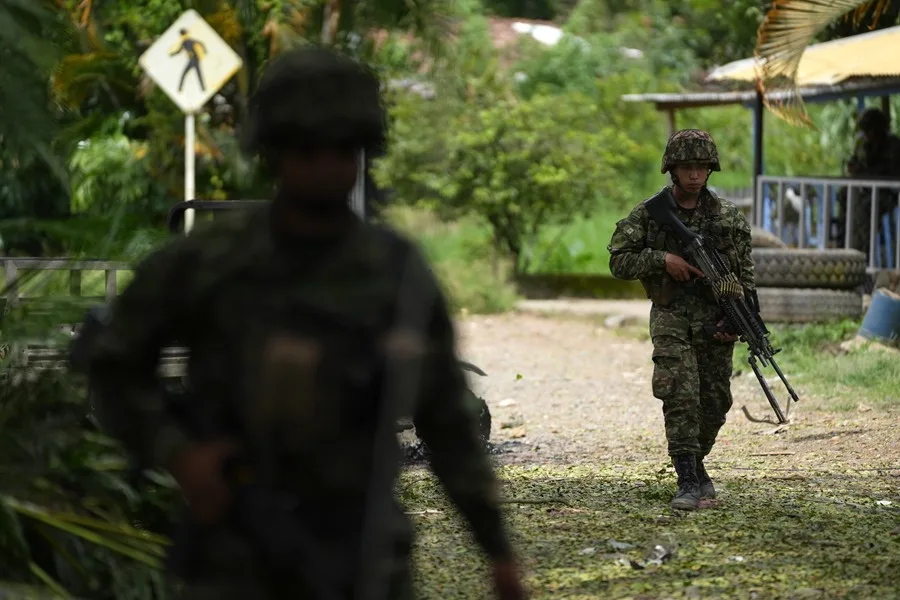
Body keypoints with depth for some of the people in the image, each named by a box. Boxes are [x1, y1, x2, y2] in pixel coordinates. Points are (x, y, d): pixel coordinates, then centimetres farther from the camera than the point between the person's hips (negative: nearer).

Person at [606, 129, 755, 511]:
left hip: (714, 323, 2)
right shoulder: (648, 214, 0)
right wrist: (662, 259, -17)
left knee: (715, 402, 8)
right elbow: (619, 261, -4)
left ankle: (695, 462, 33)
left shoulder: (729, 218, 3)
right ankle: (688, 481, -19)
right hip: (671, 318, -2)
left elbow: (744, 275, 5)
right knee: (681, 394, -18)